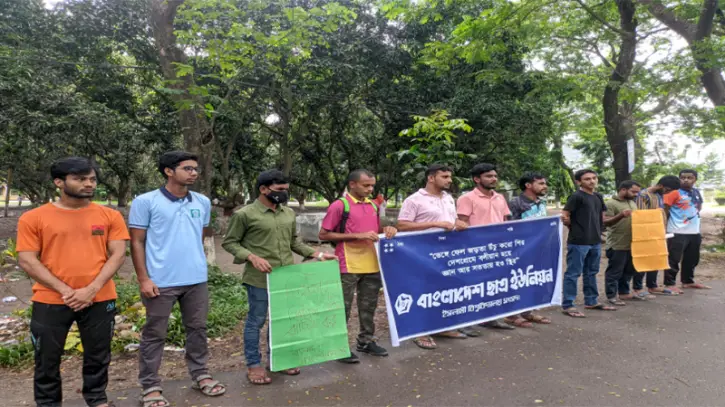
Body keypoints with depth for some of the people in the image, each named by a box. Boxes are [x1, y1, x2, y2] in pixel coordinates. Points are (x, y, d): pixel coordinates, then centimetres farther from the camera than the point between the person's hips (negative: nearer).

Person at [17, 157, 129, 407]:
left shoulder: (110, 216, 2)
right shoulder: (33, 218, -1)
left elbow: (118, 254, -2)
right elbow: (27, 260, -5)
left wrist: (92, 289, -13)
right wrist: (64, 290, -13)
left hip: (100, 300, 1)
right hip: (50, 301, -1)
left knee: (98, 356, 13)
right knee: (47, 358, 11)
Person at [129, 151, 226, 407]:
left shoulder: (203, 203, 7)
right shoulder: (145, 202, -5)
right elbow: (137, 243, -5)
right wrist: (143, 279, -10)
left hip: (196, 280, 5)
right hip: (161, 282, -4)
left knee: (197, 329, 14)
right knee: (154, 334, 7)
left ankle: (200, 375, 29)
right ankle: (150, 386, 20)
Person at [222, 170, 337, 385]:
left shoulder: (289, 214, 9)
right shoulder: (245, 214, -8)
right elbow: (229, 242, -3)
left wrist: (315, 254, 6)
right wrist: (252, 257, -17)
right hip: (259, 278, -6)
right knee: (256, 320, 6)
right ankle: (254, 365, 20)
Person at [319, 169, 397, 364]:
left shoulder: (374, 205, 11)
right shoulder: (339, 206, -10)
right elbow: (324, 235, -10)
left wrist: (388, 229, -2)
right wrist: (357, 236, -17)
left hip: (372, 265, 7)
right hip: (348, 266, -6)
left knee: (369, 306, 17)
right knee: (343, 308, 4)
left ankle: (366, 341, 32)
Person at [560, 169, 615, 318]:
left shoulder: (598, 197, 12)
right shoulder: (576, 196, -12)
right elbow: (564, 216, -15)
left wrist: (598, 230, 12)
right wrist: (575, 227, -3)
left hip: (595, 241, 8)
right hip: (578, 242, -8)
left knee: (591, 272, 17)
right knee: (573, 273, -3)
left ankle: (591, 301, 30)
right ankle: (567, 305, 2)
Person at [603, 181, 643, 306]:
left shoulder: (633, 203, 16)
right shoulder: (611, 203, -11)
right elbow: (605, 222, -17)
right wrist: (620, 215, -30)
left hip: (631, 244, 9)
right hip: (617, 245, -9)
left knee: (629, 270, 17)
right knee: (614, 271, -1)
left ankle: (624, 292, 30)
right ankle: (612, 296, 7)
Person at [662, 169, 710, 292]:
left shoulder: (696, 192, 11)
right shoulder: (674, 192, -12)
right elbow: (664, 209, -13)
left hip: (694, 232, 8)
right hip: (677, 232, -8)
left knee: (692, 259, 17)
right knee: (673, 259, -5)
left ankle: (688, 281, 30)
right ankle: (669, 284, 0)